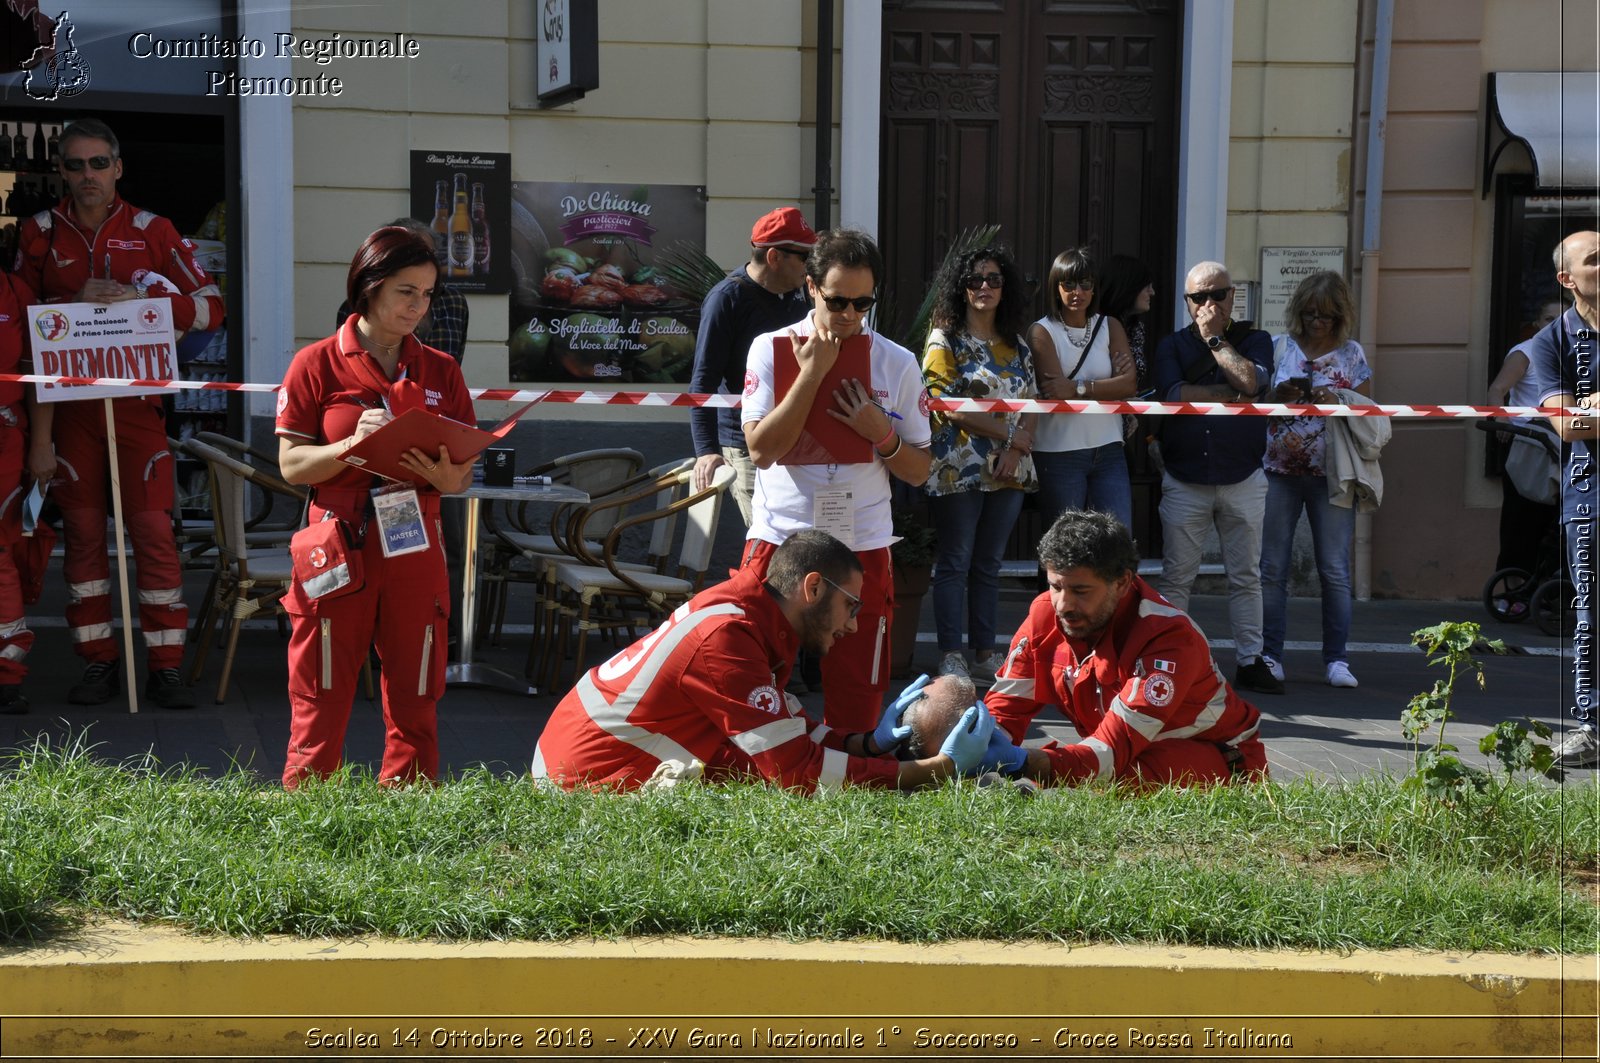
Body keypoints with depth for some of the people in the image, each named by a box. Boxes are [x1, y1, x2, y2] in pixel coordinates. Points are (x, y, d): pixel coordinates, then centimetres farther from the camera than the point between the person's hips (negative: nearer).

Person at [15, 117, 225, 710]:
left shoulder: (151, 230, 2)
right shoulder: (41, 234, 5)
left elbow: (211, 307, -2)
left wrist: (139, 297, -17)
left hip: (137, 400, -1)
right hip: (68, 402, 1)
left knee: (154, 529, -5)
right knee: (83, 531, 4)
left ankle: (165, 667, 0)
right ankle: (97, 662, 12)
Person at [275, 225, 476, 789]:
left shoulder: (440, 371, 10)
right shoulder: (317, 365, 1)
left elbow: (463, 474, 10)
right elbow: (291, 463, -2)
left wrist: (444, 476, -13)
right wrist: (354, 445, -18)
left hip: (415, 550, 3)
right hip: (338, 549, -3)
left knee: (414, 702, 4)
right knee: (321, 700, 0)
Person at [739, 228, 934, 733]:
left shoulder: (897, 363, 4)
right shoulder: (771, 349, 0)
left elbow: (919, 472, 8)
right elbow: (762, 449, -11)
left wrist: (881, 434, -11)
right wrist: (812, 373, -14)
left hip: (863, 547, 1)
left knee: (856, 704, 2)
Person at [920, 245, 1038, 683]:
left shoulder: (1016, 345, 13)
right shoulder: (945, 340, -3)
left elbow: (1031, 402, 10)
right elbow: (949, 406, -12)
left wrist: (1017, 449, -9)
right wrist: (1010, 434, -13)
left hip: (1009, 469, 5)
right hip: (960, 468, -5)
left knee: (989, 564, 10)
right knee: (955, 563, -1)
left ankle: (985, 650, 16)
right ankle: (951, 655, 3)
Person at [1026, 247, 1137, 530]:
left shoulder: (1111, 327, 10)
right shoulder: (1042, 332, -2)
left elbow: (1129, 384, -4)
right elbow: (1056, 394, -13)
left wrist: (1079, 388, -15)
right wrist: (1106, 384, -8)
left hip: (1108, 450, 3)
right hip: (1059, 453, -3)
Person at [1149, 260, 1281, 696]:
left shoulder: (1254, 340, 7)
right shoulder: (1172, 345, 7)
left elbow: (1251, 381, -14)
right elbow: (1174, 396, -11)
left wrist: (1215, 338, -7)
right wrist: (1231, 394, -11)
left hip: (1244, 480, 0)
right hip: (1184, 482, 0)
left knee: (1246, 577, 4)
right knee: (1175, 578, 1)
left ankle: (1250, 661, 10)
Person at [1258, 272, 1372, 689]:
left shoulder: (1352, 354, 6)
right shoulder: (1278, 348, 7)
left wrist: (1336, 403, -14)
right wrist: (1279, 396, -12)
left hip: (1331, 474, -1)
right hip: (1278, 471, 1)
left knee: (1334, 569, -2)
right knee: (1272, 567, 1)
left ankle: (1336, 658, 3)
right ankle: (1270, 654, 6)